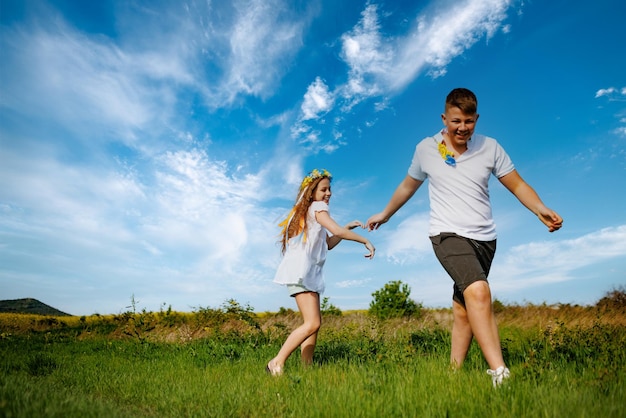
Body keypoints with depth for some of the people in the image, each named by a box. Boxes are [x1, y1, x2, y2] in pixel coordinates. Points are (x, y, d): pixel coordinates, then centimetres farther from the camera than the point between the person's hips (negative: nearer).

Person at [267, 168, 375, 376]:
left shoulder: (309, 211, 26)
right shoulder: (317, 207, -3)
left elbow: (328, 243, 25)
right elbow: (337, 231, -18)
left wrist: (348, 228, 17)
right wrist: (365, 240, -8)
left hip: (309, 273, 10)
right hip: (300, 271, -10)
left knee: (315, 322, 8)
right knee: (312, 323, -16)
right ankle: (277, 363, -11)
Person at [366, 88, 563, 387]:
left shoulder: (490, 147, 5)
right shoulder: (426, 149, 3)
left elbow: (517, 185, 5)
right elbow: (408, 186, 17)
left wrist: (541, 210, -14)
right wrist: (385, 214, 26)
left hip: (484, 238, 3)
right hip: (448, 235, -3)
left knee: (463, 308, 6)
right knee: (478, 291, -26)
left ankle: (455, 372, 17)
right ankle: (500, 374, -25)